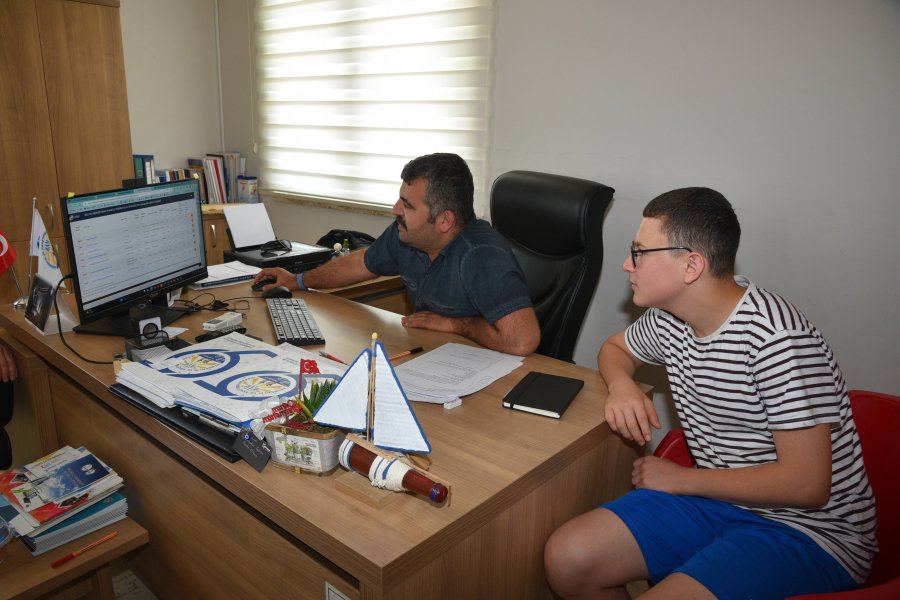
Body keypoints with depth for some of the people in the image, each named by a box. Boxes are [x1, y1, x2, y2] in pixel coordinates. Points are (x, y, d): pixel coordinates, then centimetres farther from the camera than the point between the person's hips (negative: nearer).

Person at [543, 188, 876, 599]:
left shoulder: (777, 338, -25)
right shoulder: (669, 319, -1)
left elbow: (805, 484, -23)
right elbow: (615, 348, 21)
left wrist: (682, 479, -13)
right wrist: (621, 385, -3)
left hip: (808, 528, -6)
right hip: (717, 499, 7)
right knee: (566, 557, -9)